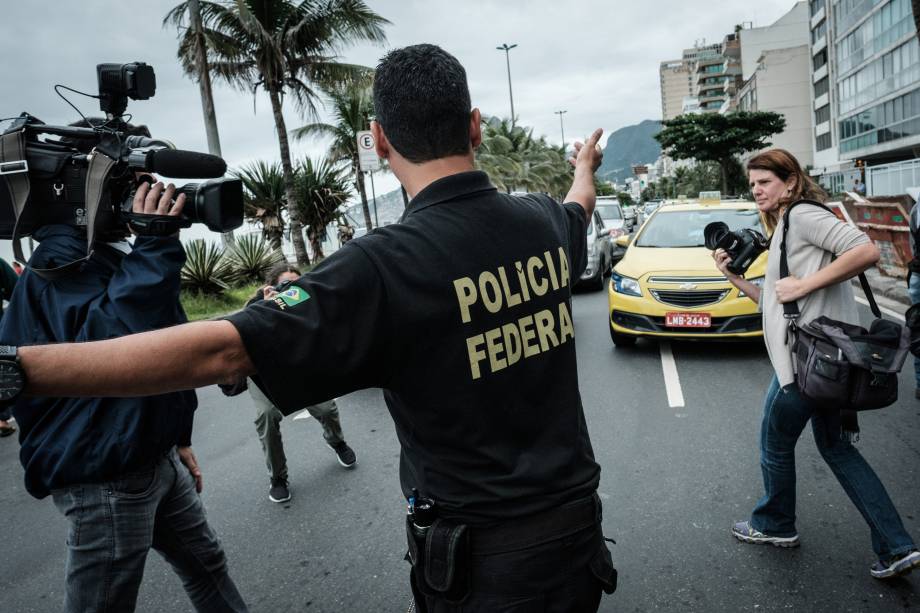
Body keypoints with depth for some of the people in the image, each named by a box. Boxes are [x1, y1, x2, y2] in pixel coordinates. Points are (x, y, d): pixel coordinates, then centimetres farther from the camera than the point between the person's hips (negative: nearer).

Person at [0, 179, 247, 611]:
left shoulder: (111, 255, 12)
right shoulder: (60, 261, -17)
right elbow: (114, 340, -37)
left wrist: (178, 438, 21)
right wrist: (154, 245, -32)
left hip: (156, 458, 9)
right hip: (104, 473, -9)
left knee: (207, 565, 20)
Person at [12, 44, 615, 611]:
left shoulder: (385, 266, -26)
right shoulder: (545, 220, -4)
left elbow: (220, 350, -31)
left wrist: (14, 366, -26)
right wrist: (585, 168, 45)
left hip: (484, 549, -6)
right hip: (577, 513, 7)